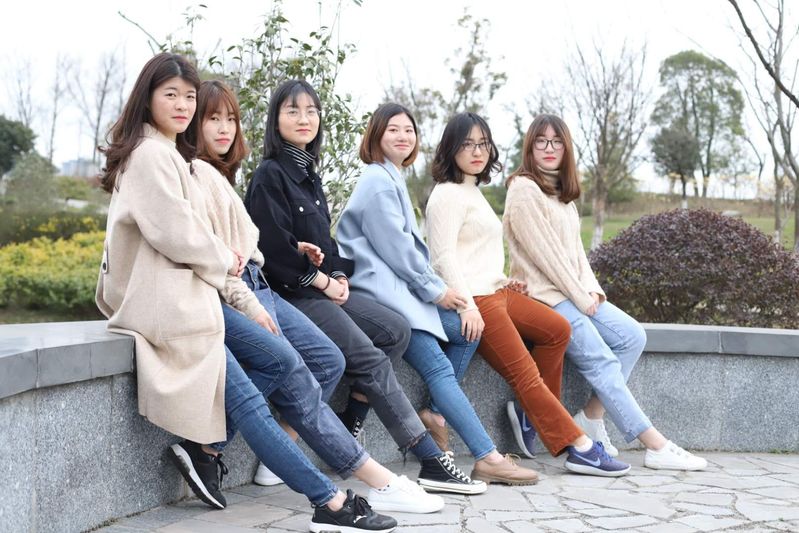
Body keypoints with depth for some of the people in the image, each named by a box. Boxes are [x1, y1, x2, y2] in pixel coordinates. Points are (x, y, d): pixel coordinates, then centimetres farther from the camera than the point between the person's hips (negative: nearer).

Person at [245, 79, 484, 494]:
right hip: (292, 294, -9)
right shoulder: (269, 175, -9)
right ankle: (431, 463, -16)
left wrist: (339, 275, 4)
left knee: (396, 330, -4)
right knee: (371, 360, -17)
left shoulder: (308, 175, 18)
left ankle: (348, 427, 1)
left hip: (324, 288, 9)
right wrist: (323, 282, -11)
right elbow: (275, 247, -17)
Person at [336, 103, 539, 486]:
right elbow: (394, 247, -14)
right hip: (378, 289, -10)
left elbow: (410, 247, 22)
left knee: (468, 330, 3)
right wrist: (435, 291, -7)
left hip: (401, 287, 10)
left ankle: (434, 413, 5)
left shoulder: (391, 180, 23)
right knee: (439, 368, -18)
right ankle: (488, 459, -23)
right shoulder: (378, 182, -8)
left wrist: (439, 287, 10)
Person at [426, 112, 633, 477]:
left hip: (494, 291, 10)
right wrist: (467, 307, -26)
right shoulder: (448, 194, -9)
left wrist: (502, 280, 14)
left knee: (556, 329, 10)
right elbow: (444, 256, -18)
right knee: (525, 375, -11)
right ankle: (580, 449, -12)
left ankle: (529, 411, 8)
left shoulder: (473, 191, 22)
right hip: (475, 299, -10)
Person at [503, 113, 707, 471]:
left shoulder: (563, 193, 21)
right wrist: (579, 297, -12)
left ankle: (590, 418, -3)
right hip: (543, 295, -9)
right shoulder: (524, 190, -7)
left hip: (575, 293, 9)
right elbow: (544, 252, -13)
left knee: (632, 336, -8)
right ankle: (656, 446, -16)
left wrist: (591, 290, 1)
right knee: (602, 361, -16)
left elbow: (575, 248, 17)